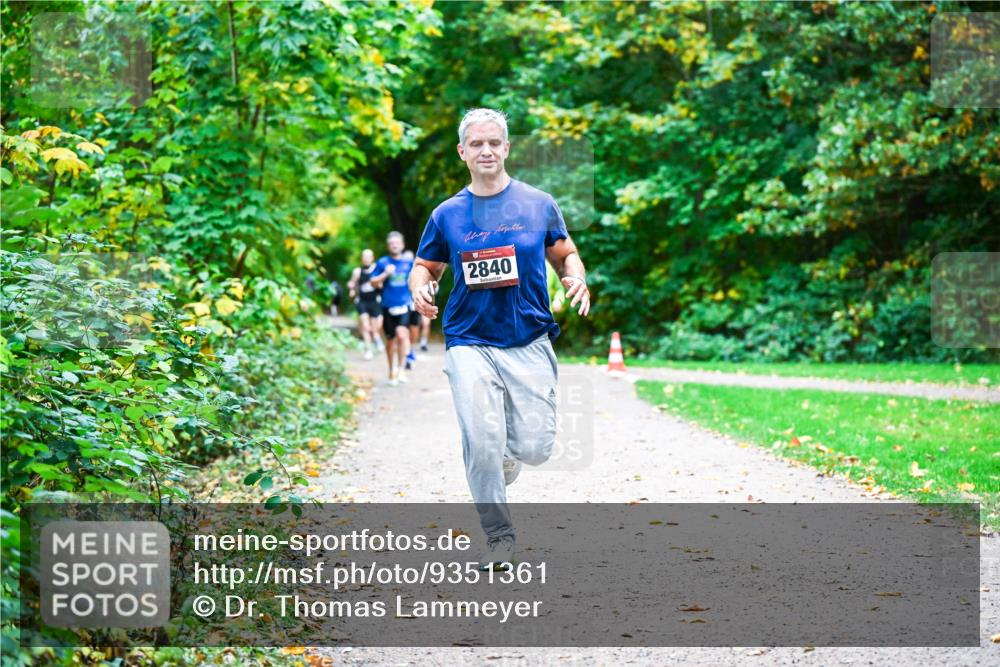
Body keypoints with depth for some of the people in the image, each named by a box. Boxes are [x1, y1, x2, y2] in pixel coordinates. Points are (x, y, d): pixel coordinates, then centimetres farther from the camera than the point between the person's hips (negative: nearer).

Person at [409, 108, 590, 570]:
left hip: (529, 344, 0)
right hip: (470, 343, 0)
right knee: (481, 445, -13)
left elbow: (565, 254, 13)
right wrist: (420, 290, -9)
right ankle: (499, 537, 4)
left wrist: (577, 280, -9)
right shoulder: (447, 214, 6)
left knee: (535, 449, -5)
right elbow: (425, 267, 14)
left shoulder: (539, 204, 5)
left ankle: (502, 455, 32)